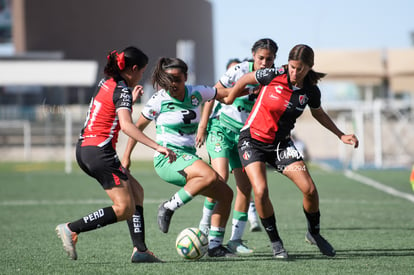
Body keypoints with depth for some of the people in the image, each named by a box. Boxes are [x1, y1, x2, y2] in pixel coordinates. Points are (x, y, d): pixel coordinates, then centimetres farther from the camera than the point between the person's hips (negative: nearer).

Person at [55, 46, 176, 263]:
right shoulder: (122, 91, -12)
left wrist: (131, 100, 30)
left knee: (136, 191, 14)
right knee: (124, 209, -7)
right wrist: (157, 147, -32)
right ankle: (71, 229, -10)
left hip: (84, 148, 10)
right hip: (100, 151, -10)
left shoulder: (106, 83, 14)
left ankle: (140, 249, 8)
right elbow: (126, 125, -28)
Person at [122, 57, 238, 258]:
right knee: (210, 175, -32)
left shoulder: (196, 93, 5)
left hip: (188, 158, 7)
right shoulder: (158, 100, -7)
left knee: (226, 194, 1)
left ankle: (214, 245, 6)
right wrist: (126, 156, 4)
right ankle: (168, 208, -21)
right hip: (167, 159, -7)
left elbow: (226, 93, 16)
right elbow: (138, 126, 5)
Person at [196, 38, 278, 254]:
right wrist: (203, 125, -6)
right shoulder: (240, 71, -14)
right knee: (221, 176, -22)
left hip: (245, 135, 4)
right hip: (221, 128, -4)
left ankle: (236, 239, 5)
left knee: (245, 185, -3)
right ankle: (205, 223, -4)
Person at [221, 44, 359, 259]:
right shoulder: (273, 76, -19)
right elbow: (245, 79, 1)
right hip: (253, 140, -3)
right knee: (261, 191, -22)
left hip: (281, 143, 3)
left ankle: (314, 233, 19)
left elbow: (318, 114, 14)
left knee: (309, 189, -9)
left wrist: (341, 135, 13)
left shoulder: (311, 91, -8)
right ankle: (275, 242, -1)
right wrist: (228, 100, 13)